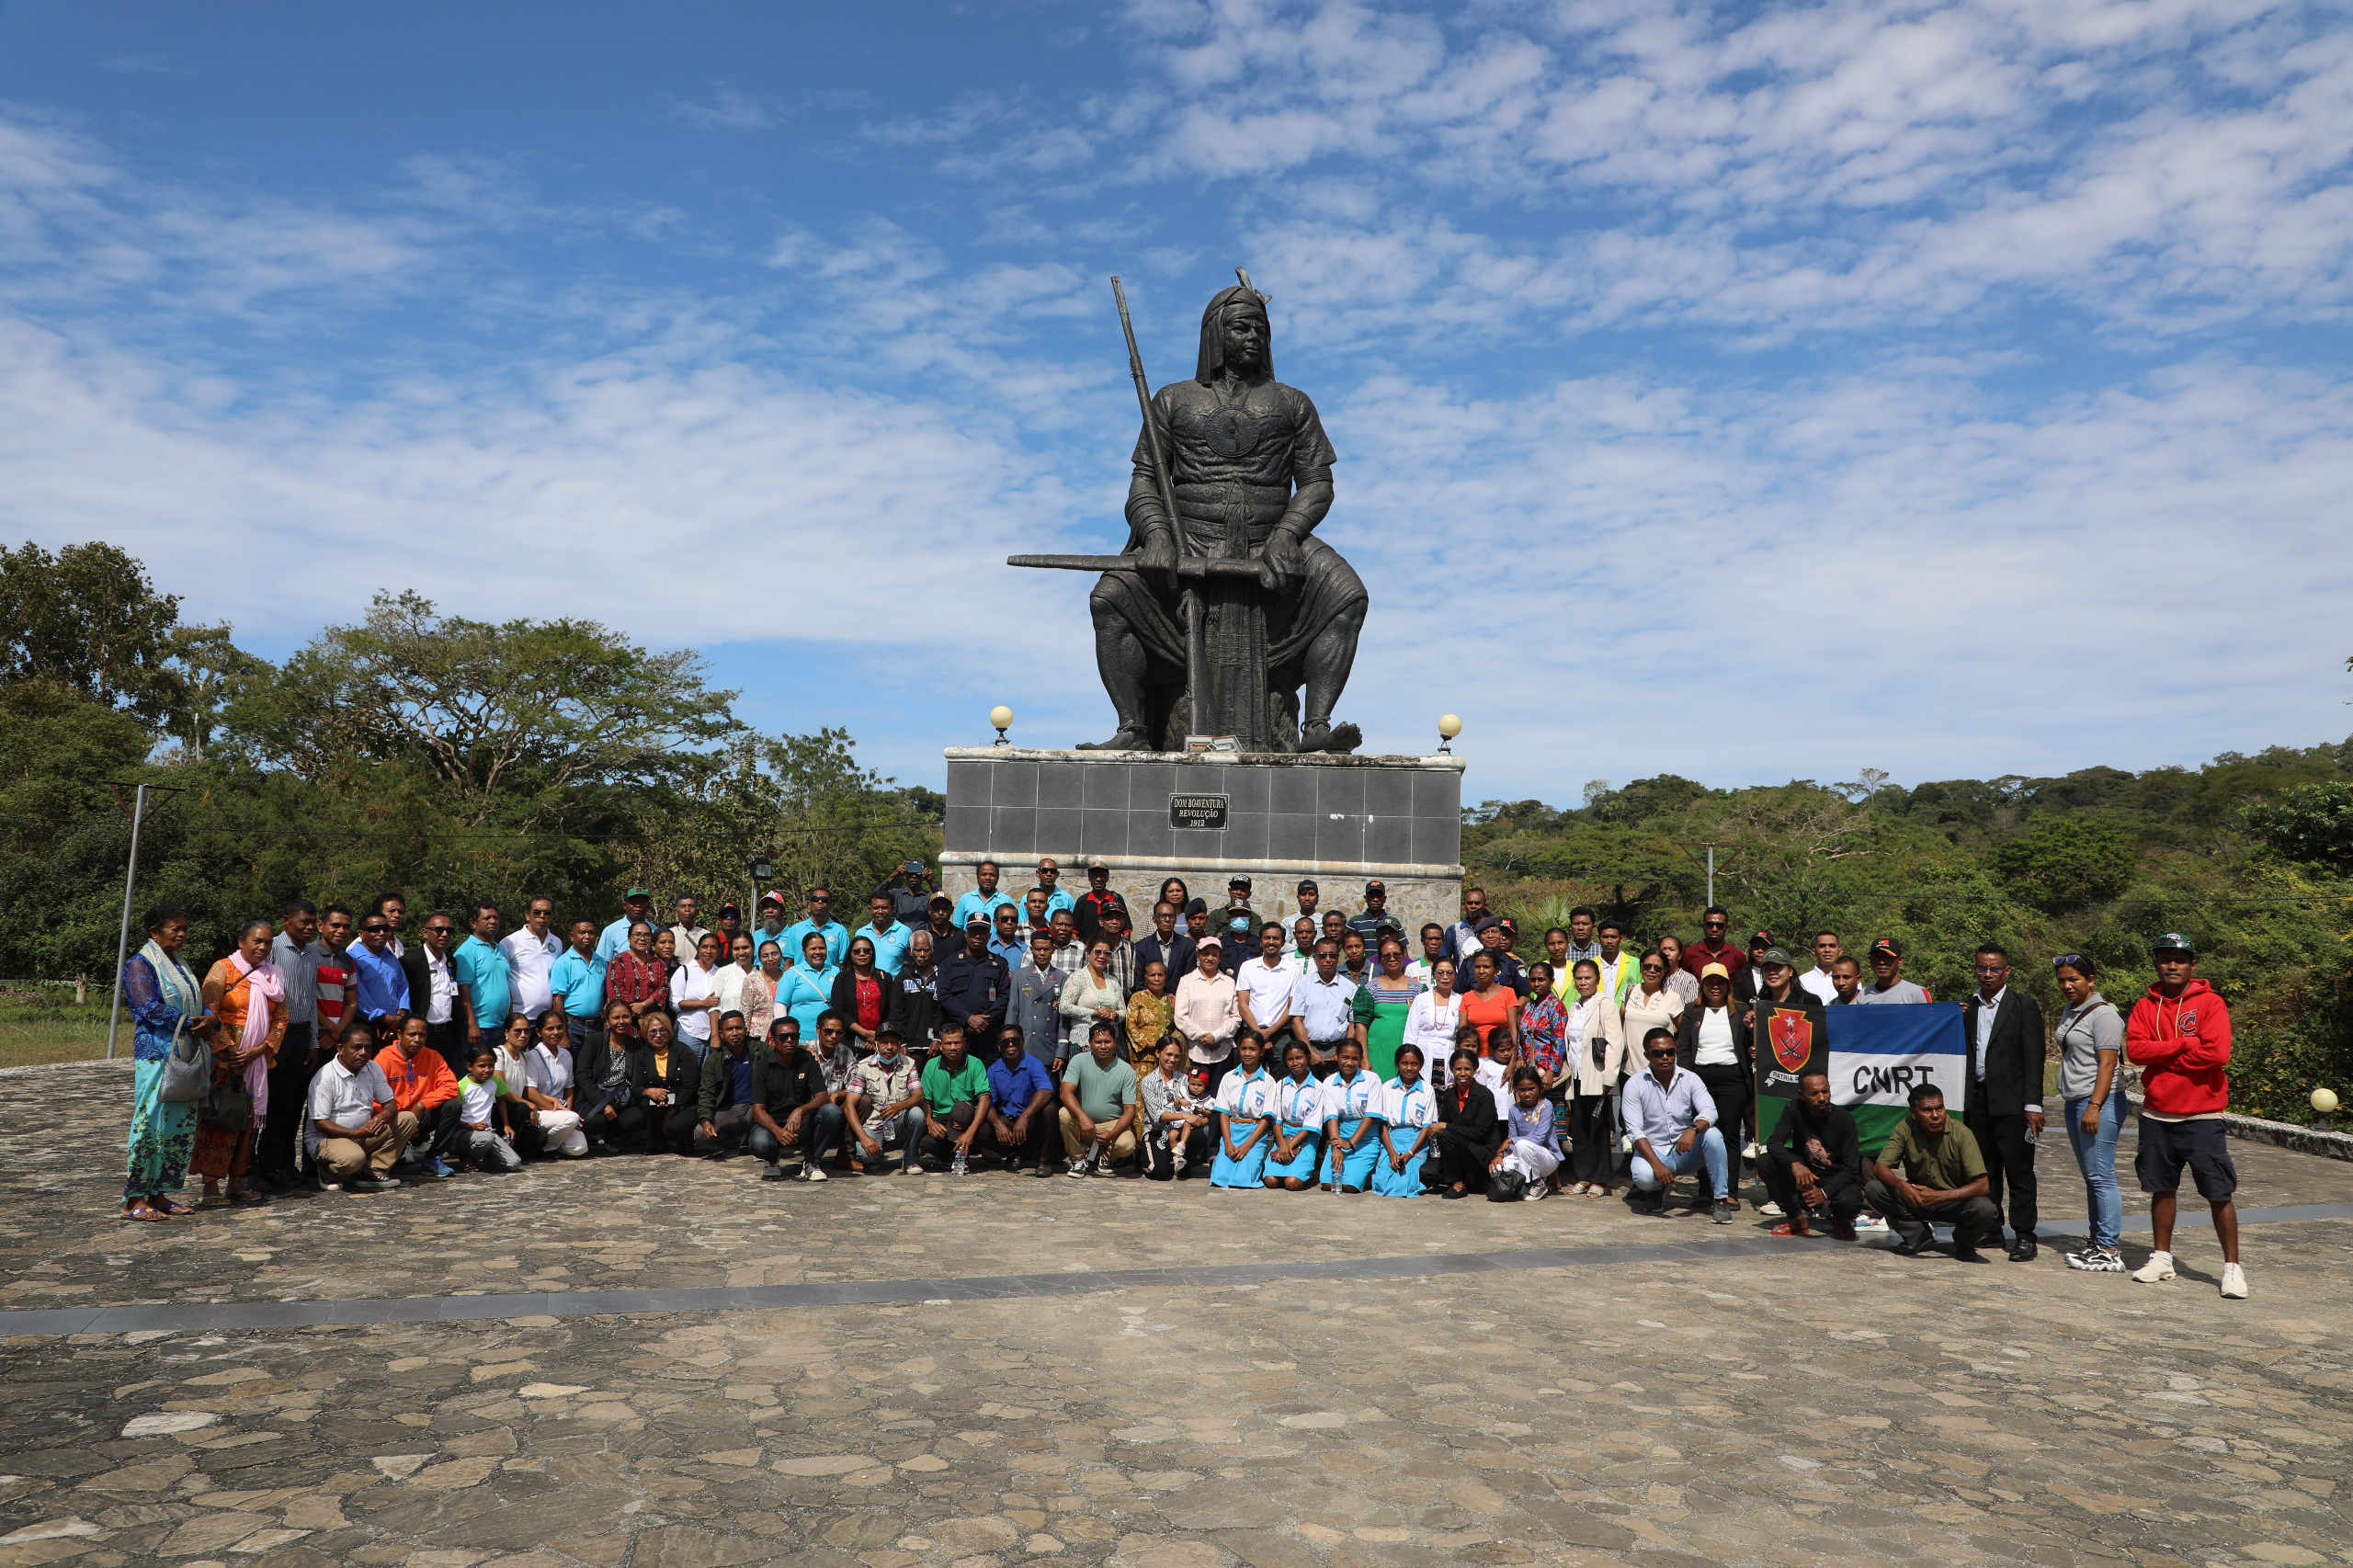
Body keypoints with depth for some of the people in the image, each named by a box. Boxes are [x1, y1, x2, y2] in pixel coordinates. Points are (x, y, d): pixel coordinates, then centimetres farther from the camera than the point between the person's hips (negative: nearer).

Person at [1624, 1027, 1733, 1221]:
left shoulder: (1689, 1078, -1)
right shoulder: (1635, 1084, -8)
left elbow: (1709, 1111, -17)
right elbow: (1635, 1131, -15)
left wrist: (1693, 1130, -40)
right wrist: (1657, 1164, -30)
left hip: (1686, 1152, 2)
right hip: (1653, 1151, -2)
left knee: (1712, 1134, -27)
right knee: (1643, 1175, -35)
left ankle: (1721, 1199, -18)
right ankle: (1657, 1189, 5)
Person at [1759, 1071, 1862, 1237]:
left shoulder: (1844, 1119, -17)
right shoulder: (1794, 1110, -11)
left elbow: (1851, 1167, -18)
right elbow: (1774, 1143, -18)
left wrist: (1825, 1192, -33)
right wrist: (1794, 1164, -39)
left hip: (1837, 1178, -3)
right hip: (1805, 1171, 3)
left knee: (1849, 1202, -37)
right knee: (1765, 1161, -22)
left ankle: (1840, 1220, 5)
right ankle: (1797, 1218, -5)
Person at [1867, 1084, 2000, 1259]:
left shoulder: (1961, 1134, -19)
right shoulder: (1905, 1129, -14)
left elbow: (1981, 1185, -23)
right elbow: (1879, 1167, -14)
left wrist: (1939, 1196, -35)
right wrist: (1901, 1184, -36)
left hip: (1956, 1201, -2)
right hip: (1917, 1198, 2)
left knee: (1984, 1209, -34)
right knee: (1872, 1189, -21)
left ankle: (1964, 1242, 1)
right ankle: (1919, 1236, 0)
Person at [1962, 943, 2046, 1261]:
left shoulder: (2023, 1005, -2)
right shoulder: (1967, 1006, 11)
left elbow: (2033, 1058, -6)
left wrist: (2033, 1105, -12)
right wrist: (1959, 1022, -4)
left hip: (2010, 1102, -5)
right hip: (1976, 1100, 5)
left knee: (2019, 1172, -1)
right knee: (1984, 1172, 11)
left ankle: (2024, 1237, 5)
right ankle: (1990, 1229, 21)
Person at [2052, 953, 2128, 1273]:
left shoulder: (2103, 1014, -11)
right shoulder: (2069, 1012, 15)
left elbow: (2107, 1064, -16)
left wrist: (2094, 1106, -20)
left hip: (2100, 1102, -9)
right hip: (2074, 1102, 9)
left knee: (2101, 1176, -8)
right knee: (2090, 1176, 12)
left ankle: (2110, 1251, -6)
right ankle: (2097, 1242, 17)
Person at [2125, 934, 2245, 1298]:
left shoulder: (2210, 1003, -5)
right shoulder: (2146, 1006, 6)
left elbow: (2217, 1053, -18)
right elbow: (2134, 1049, -7)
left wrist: (2163, 1058, -10)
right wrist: (2184, 1044, -15)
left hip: (2202, 1116, -4)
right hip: (2156, 1115, 4)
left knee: (2219, 1193, -1)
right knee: (2162, 1189, 12)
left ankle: (2232, 1267, 10)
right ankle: (2162, 1258, 23)